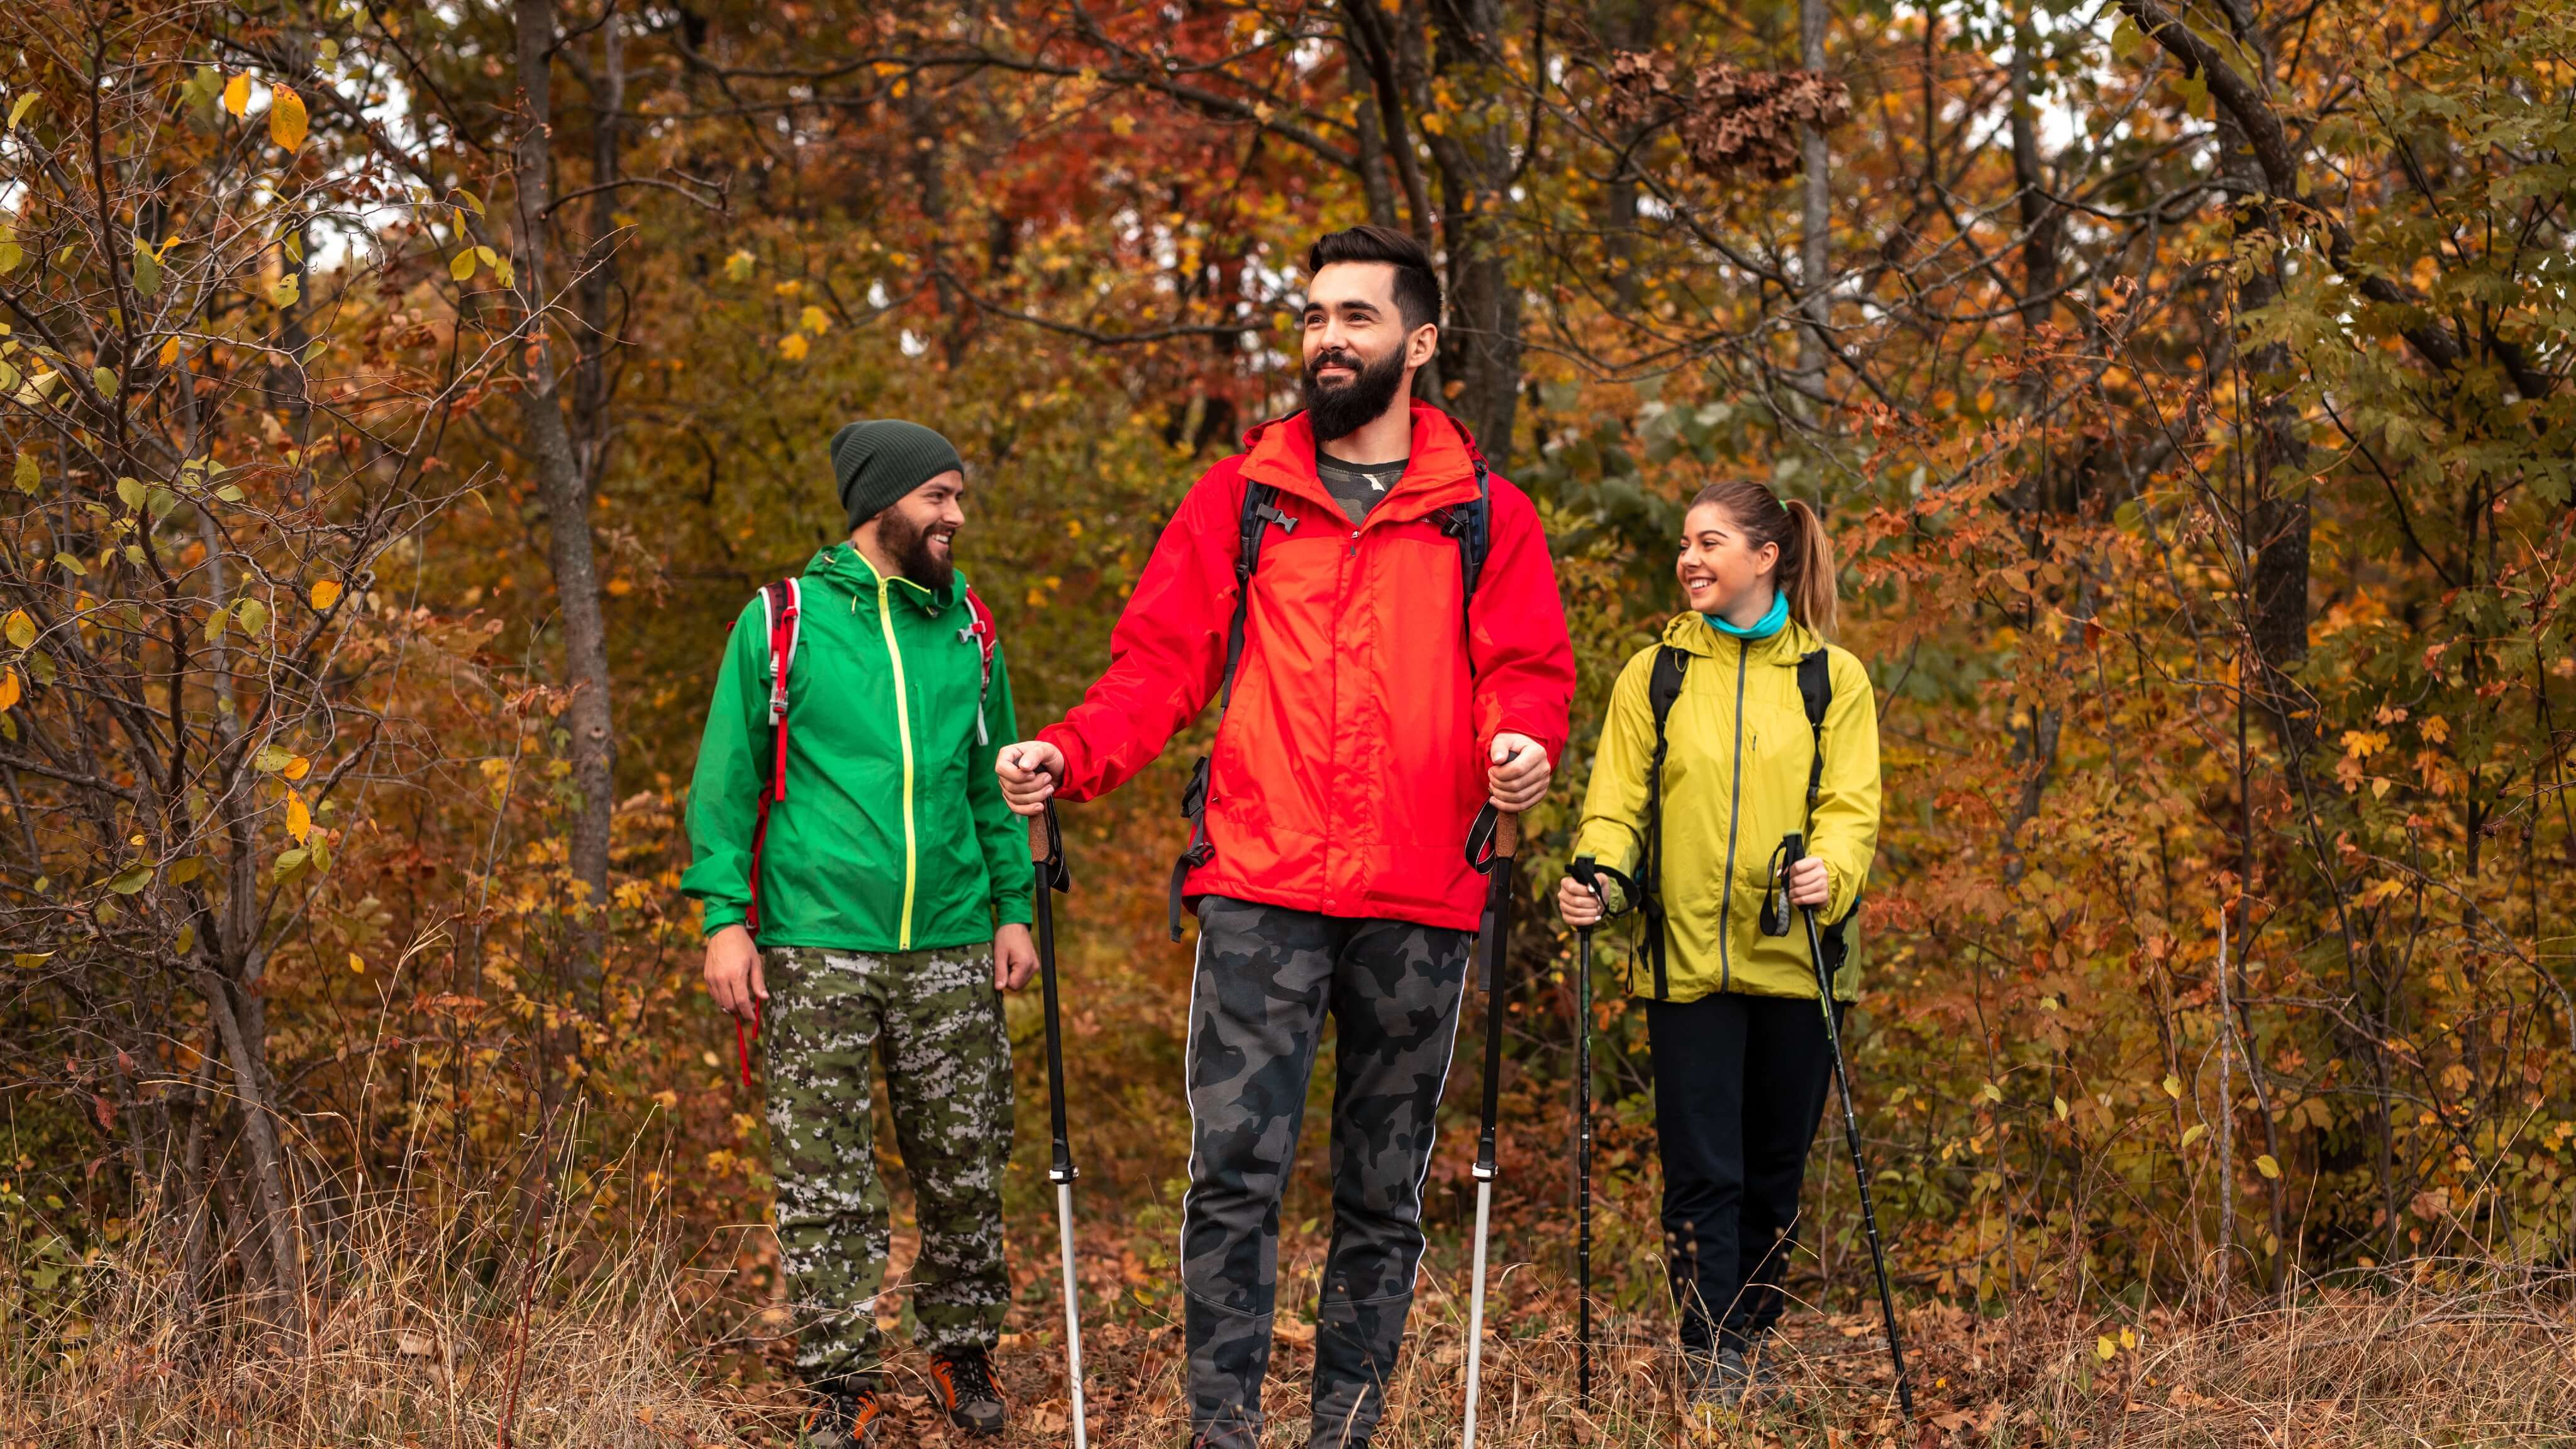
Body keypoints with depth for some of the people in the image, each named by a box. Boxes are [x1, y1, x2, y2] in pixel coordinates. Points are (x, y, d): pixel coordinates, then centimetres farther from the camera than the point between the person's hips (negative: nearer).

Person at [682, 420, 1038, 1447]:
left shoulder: (968, 628, 11)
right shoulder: (782, 621, 0)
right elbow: (727, 779, 0)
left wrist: (1015, 909, 8)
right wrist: (726, 918, -7)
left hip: (950, 951, 3)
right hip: (817, 952, -3)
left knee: (966, 1173, 7)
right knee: (826, 1189, 0)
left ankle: (962, 1352, 25)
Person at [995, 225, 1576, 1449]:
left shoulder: (1487, 517, 10)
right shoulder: (1238, 499, 12)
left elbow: (1529, 671, 6)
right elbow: (1160, 661, 8)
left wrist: (1524, 742, -17)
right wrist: (1067, 754, -9)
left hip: (1418, 903, 1)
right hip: (1260, 889, -1)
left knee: (1384, 1195, 7)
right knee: (1235, 1169, -11)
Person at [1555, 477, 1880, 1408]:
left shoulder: (1832, 677, 6)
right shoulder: (1653, 673, 9)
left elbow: (1852, 804, -2)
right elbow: (1617, 801, 5)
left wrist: (1829, 870, -23)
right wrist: (1595, 876, -15)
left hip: (1794, 959, 0)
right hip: (1686, 960, 0)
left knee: (1774, 1172, 8)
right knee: (1702, 1172, -6)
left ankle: (1747, 1345, 21)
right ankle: (1712, 1362, -5)